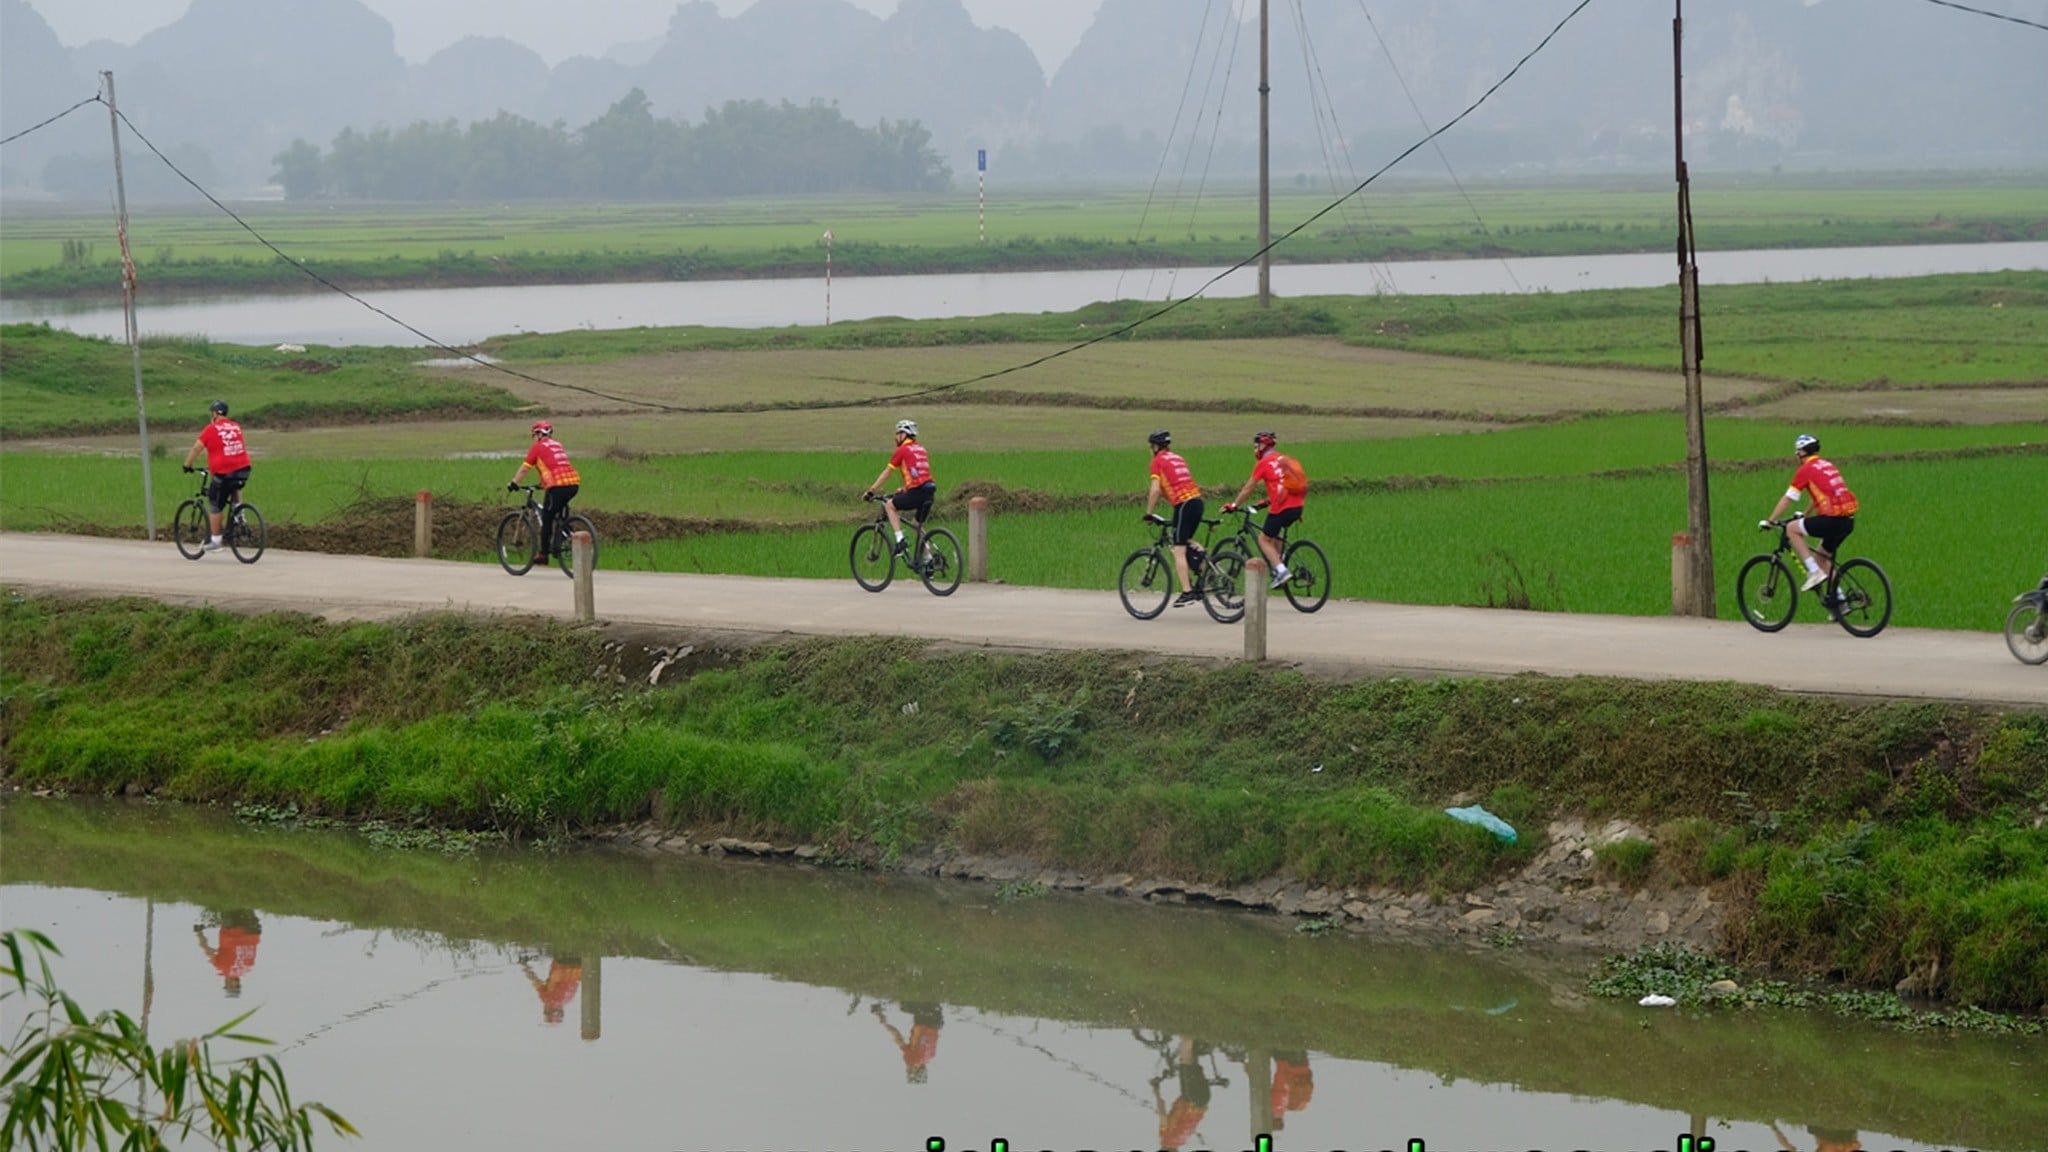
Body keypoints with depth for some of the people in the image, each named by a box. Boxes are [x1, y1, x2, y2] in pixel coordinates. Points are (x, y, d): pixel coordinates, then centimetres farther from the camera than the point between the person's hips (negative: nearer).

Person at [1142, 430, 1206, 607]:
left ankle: (1187, 592, -13)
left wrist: (1148, 513, -1)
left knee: (1179, 551, -6)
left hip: (1183, 504, -8)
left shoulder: (1158, 461, 0)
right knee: (1186, 545, 19)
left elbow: (1155, 490, -9)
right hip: (1197, 501, 8)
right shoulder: (1177, 458, 23)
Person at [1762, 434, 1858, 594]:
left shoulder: (1806, 470, -2)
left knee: (1792, 528, 4)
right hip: (1849, 520, 8)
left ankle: (1814, 572, -2)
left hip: (1833, 519, -8)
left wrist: (1769, 522, 9)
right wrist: (1806, 515, 49)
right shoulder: (1827, 465, 22)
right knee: (1823, 557, 22)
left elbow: (1787, 499, 1)